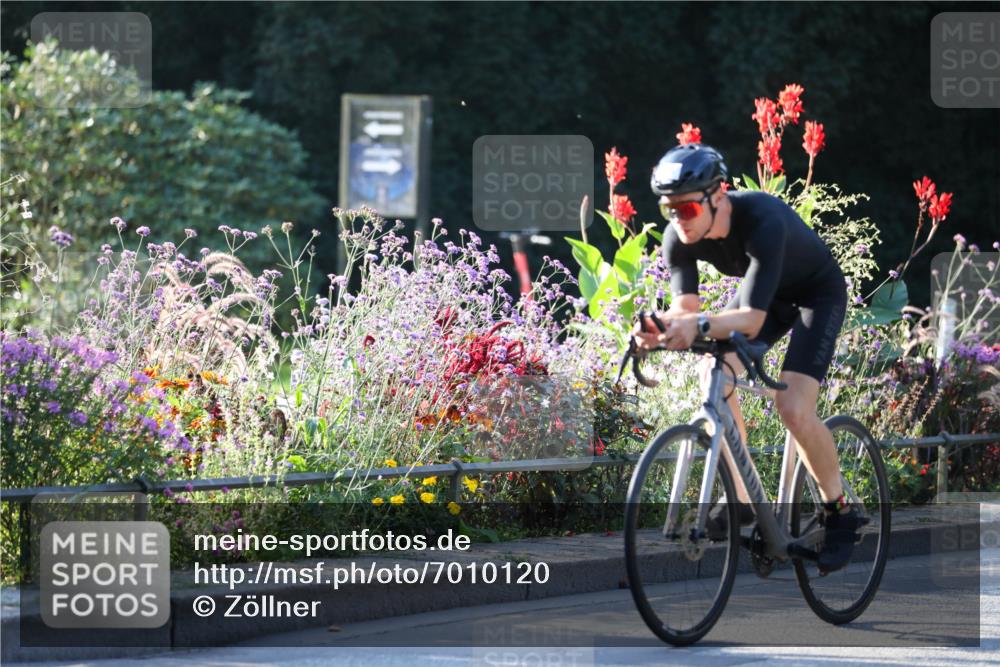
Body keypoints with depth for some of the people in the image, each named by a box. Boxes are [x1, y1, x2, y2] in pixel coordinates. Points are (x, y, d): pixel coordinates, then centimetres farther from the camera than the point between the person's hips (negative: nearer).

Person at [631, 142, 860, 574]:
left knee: (793, 406, -21)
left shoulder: (763, 222, -40)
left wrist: (701, 325, -63)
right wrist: (660, 327, -46)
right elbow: (686, 308, -23)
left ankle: (840, 513, -1)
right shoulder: (679, 238, -21)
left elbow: (751, 319, -44)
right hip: (768, 292, 6)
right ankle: (740, 501, 0)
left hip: (819, 292, -6)